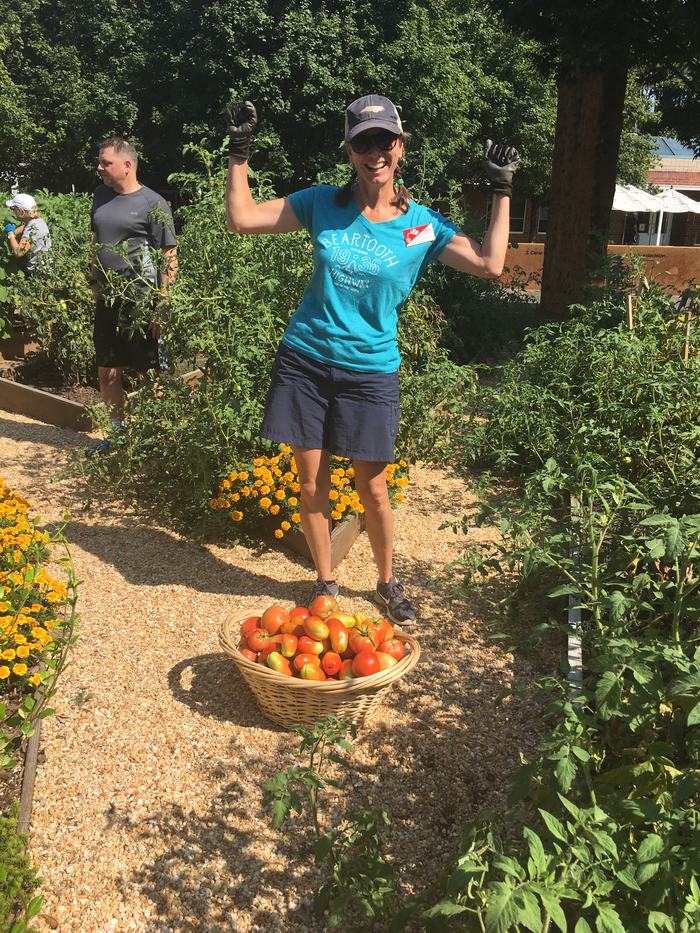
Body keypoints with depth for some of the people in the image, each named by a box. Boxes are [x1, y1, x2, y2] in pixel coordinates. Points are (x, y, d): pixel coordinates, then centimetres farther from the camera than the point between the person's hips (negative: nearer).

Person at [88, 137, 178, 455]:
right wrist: (95, 285, 16)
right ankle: (116, 433, 26)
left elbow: (169, 257, -10)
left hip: (141, 301, -6)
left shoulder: (153, 204, -8)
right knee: (107, 373, 12)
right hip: (107, 300, 7)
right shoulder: (101, 195, 10)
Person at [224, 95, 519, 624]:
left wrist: (503, 192, -5)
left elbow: (490, 264, -9)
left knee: (373, 489, 5)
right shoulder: (323, 204, 2)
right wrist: (239, 153, 1)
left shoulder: (422, 225, 0)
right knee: (312, 485, 7)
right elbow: (241, 219, 4)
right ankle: (325, 584, 27)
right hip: (305, 361, 1)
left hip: (369, 371, -1)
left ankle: (387, 582, 30)